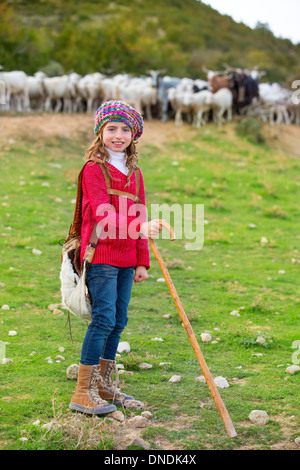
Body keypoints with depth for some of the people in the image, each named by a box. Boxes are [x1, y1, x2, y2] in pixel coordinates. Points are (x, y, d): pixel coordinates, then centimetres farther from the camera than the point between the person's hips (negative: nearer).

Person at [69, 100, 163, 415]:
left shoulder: (134, 172, 15)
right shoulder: (94, 168, -7)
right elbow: (103, 215, -19)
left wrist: (142, 261, 13)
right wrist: (140, 228, -35)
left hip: (126, 259, 7)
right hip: (101, 256, -7)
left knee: (118, 322, 10)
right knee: (104, 319, -11)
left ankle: (105, 386, 23)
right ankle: (82, 393, -3)